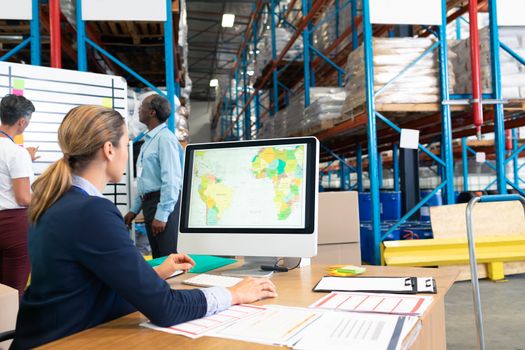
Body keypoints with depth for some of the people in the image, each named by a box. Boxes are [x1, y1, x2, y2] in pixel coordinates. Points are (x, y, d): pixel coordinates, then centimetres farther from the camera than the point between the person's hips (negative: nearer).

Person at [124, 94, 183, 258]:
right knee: (158, 258, 15)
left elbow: (171, 180, -20)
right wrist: (134, 210, 21)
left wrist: (162, 214, -22)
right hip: (149, 202, 9)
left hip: (163, 203, -9)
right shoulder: (149, 140, 17)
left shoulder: (165, 138, -13)